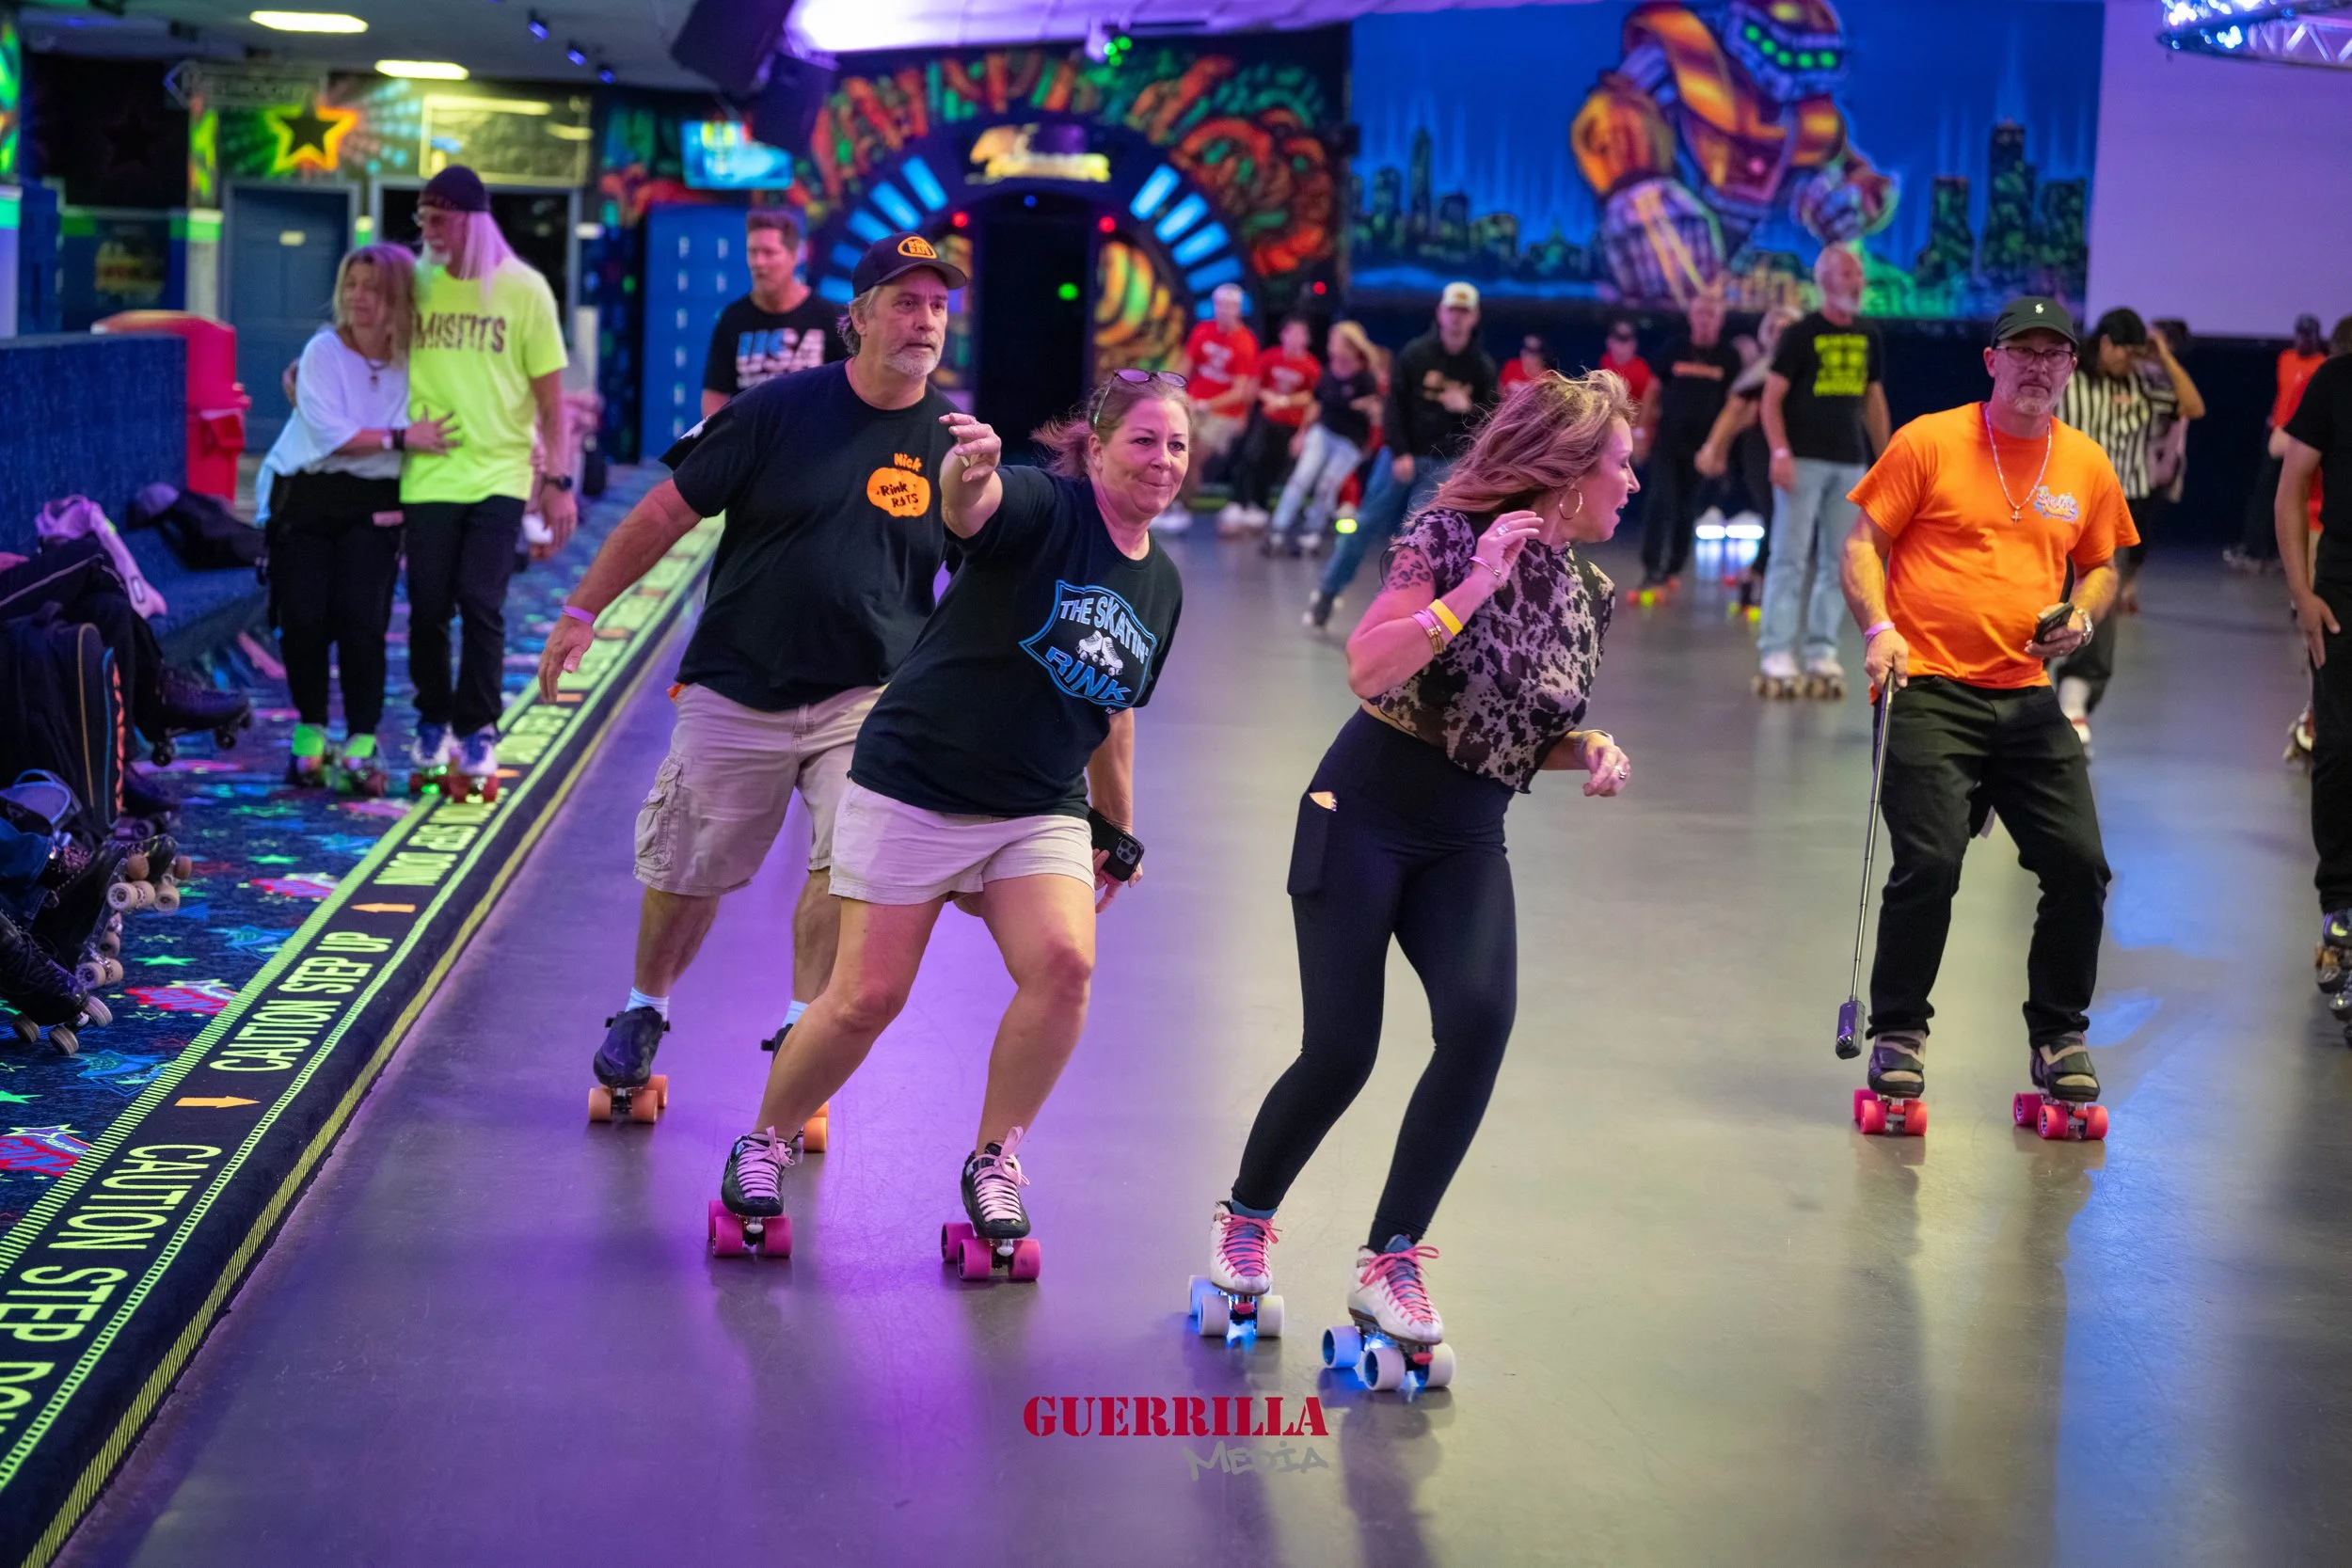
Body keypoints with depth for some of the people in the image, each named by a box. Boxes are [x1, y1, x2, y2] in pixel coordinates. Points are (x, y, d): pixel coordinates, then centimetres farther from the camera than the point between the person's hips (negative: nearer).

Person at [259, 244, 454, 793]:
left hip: (372, 506, 1)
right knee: (303, 620, -7)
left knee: (362, 619, -14)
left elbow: (433, 432, 4)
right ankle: (310, 733, 14)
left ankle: (361, 744, -5)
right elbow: (331, 433, -17)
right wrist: (400, 439, -21)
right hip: (305, 499, 0)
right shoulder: (323, 351, -8)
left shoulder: (413, 360, -1)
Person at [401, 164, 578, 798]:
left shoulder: (523, 289, -1)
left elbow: (550, 395, 1)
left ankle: (477, 733, 6)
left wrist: (558, 481, -2)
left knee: (481, 604, -6)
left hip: (499, 476, -2)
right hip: (427, 476, 2)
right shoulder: (414, 283, 4)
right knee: (428, 607, 4)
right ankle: (433, 723, 21)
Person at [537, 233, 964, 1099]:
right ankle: (642, 1011, 36)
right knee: (687, 872, 9)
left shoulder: (954, 442, -2)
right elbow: (668, 511, -2)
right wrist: (582, 610, -3)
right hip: (736, 691, 0)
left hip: (867, 697, 1)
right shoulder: (778, 410, -8)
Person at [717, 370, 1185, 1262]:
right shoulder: (1045, 507, -12)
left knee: (1065, 962, -21)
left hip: (1040, 809, 5)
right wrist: (968, 473, -60)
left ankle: (995, 1160, -1)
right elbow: (968, 508, -37)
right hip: (914, 785, -5)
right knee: (869, 998, -5)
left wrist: (1117, 832, 28)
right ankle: (765, 1142, 22)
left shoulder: (1161, 585, 8)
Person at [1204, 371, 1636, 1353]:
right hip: (1365, 816, -5)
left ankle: (1389, 1263, -8)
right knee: (1342, 1050, -7)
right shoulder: (1452, 536, -12)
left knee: (1481, 1018, -20)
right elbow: (1368, 668, -25)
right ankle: (1244, 1221, 23)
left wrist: (1591, 751, -2)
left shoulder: (1584, 592, 7)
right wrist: (1475, 586, -30)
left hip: (1466, 844, 5)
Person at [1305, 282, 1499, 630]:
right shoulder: (1415, 353, -4)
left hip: (1445, 464, 0)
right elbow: (1395, 404, -5)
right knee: (1367, 525, 2)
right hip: (1403, 456, 0)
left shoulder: (1482, 367, 0)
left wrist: (1469, 409, -18)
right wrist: (1399, 453, -13)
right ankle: (1327, 592, 15)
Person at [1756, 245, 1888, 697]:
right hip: (1804, 459, -5)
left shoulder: (1868, 338, 12)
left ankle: (1822, 652, 10)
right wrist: (1780, 453, -18)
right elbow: (1771, 399, -6)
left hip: (1850, 463, 5)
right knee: (1790, 558, -8)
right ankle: (1776, 655, -9)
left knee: (1837, 562, 5)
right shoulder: (1801, 334, -3)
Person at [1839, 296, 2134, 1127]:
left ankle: (2059, 1036, 18)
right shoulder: (1929, 441, -1)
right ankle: (1897, 1034, 7)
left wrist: (2082, 615, 1)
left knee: (2079, 865, -2)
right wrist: (1878, 628, -16)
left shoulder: (2086, 465, 10)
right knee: (1928, 864, -13)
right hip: (1929, 688, -4)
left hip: (2027, 695, 4)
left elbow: (2101, 566, 22)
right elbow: (1863, 543, 0)